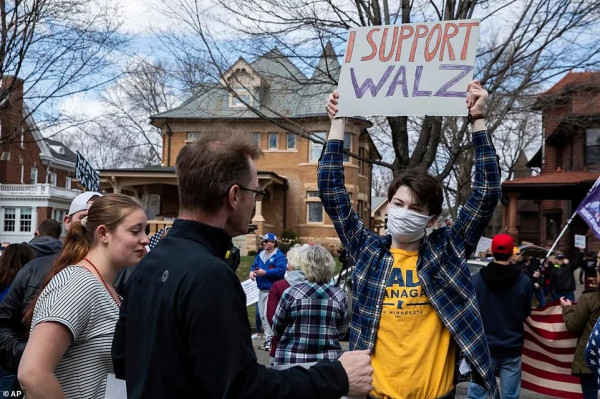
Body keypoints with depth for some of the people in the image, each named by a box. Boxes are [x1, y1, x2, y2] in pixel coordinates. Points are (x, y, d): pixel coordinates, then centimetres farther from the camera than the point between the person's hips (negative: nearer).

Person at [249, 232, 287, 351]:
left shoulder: (279, 256, -11)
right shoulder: (260, 255, 14)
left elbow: (280, 270, -23)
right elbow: (254, 266, 13)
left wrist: (265, 272, -24)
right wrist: (251, 272, -10)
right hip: (262, 290, 9)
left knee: (268, 315, -13)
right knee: (262, 315, 13)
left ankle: (270, 339, -6)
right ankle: (268, 339, 23)